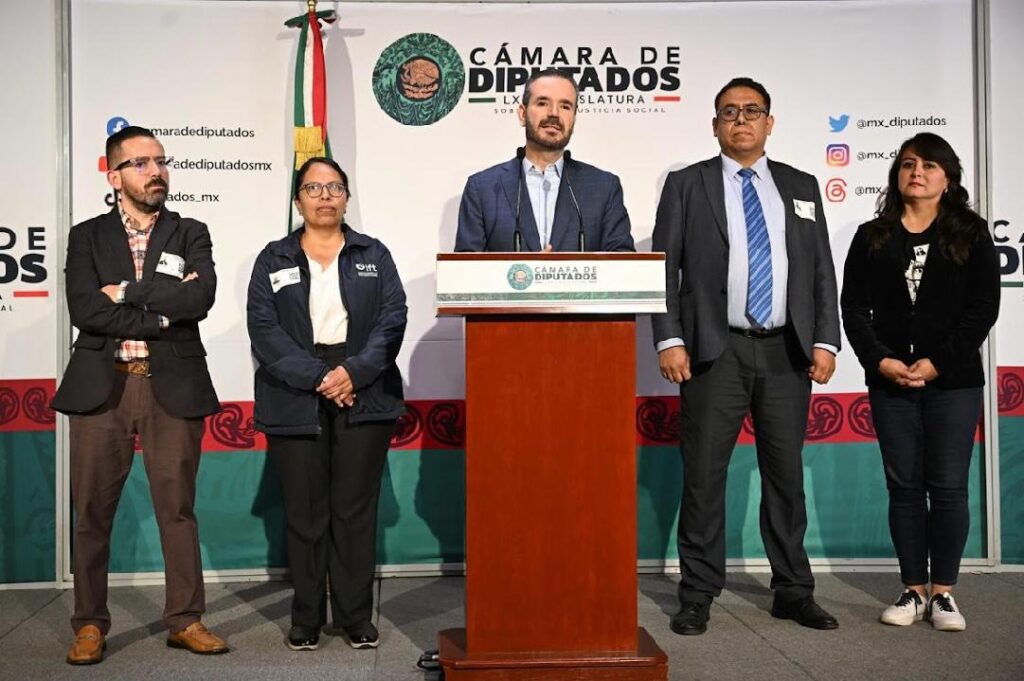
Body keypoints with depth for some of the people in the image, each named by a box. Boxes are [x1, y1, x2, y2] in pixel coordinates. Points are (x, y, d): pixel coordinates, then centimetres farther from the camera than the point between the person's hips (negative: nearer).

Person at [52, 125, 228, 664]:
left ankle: (185, 620, 16)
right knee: (92, 510, 6)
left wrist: (127, 292, -9)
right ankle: (90, 624, 20)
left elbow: (201, 297, -10)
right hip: (101, 387, 1)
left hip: (173, 387, 0)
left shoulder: (191, 234, 9)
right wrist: (162, 312, -11)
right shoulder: (87, 237, 9)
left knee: (177, 507, 5)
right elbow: (84, 310, -7)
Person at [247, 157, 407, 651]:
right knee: (304, 513, 4)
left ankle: (356, 618, 13)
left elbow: (392, 320, 1)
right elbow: (264, 330, -3)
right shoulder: (274, 259, 9)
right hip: (296, 400, 0)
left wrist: (354, 371, -14)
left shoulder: (374, 255, 11)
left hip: (364, 396, 0)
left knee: (356, 510, 3)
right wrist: (318, 378, -13)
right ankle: (306, 619, 16)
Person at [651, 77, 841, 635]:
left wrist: (825, 340, 2)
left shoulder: (801, 187, 14)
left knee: (786, 475, 10)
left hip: (787, 352, 3)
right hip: (715, 352, -2)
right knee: (703, 476, 0)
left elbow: (822, 271, 12)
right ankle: (698, 595, 12)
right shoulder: (685, 185, 6)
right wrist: (669, 340, -11)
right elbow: (663, 268, -1)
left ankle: (793, 591, 22)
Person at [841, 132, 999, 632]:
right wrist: (880, 360, -10)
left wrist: (938, 362, -12)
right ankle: (913, 590, 16)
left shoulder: (972, 235, 4)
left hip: (953, 381, -1)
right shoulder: (872, 237, 9)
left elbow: (983, 306, -3)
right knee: (903, 487, 6)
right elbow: (853, 306, 3)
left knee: (948, 488, 1)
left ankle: (943, 592, 13)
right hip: (889, 380, 2)